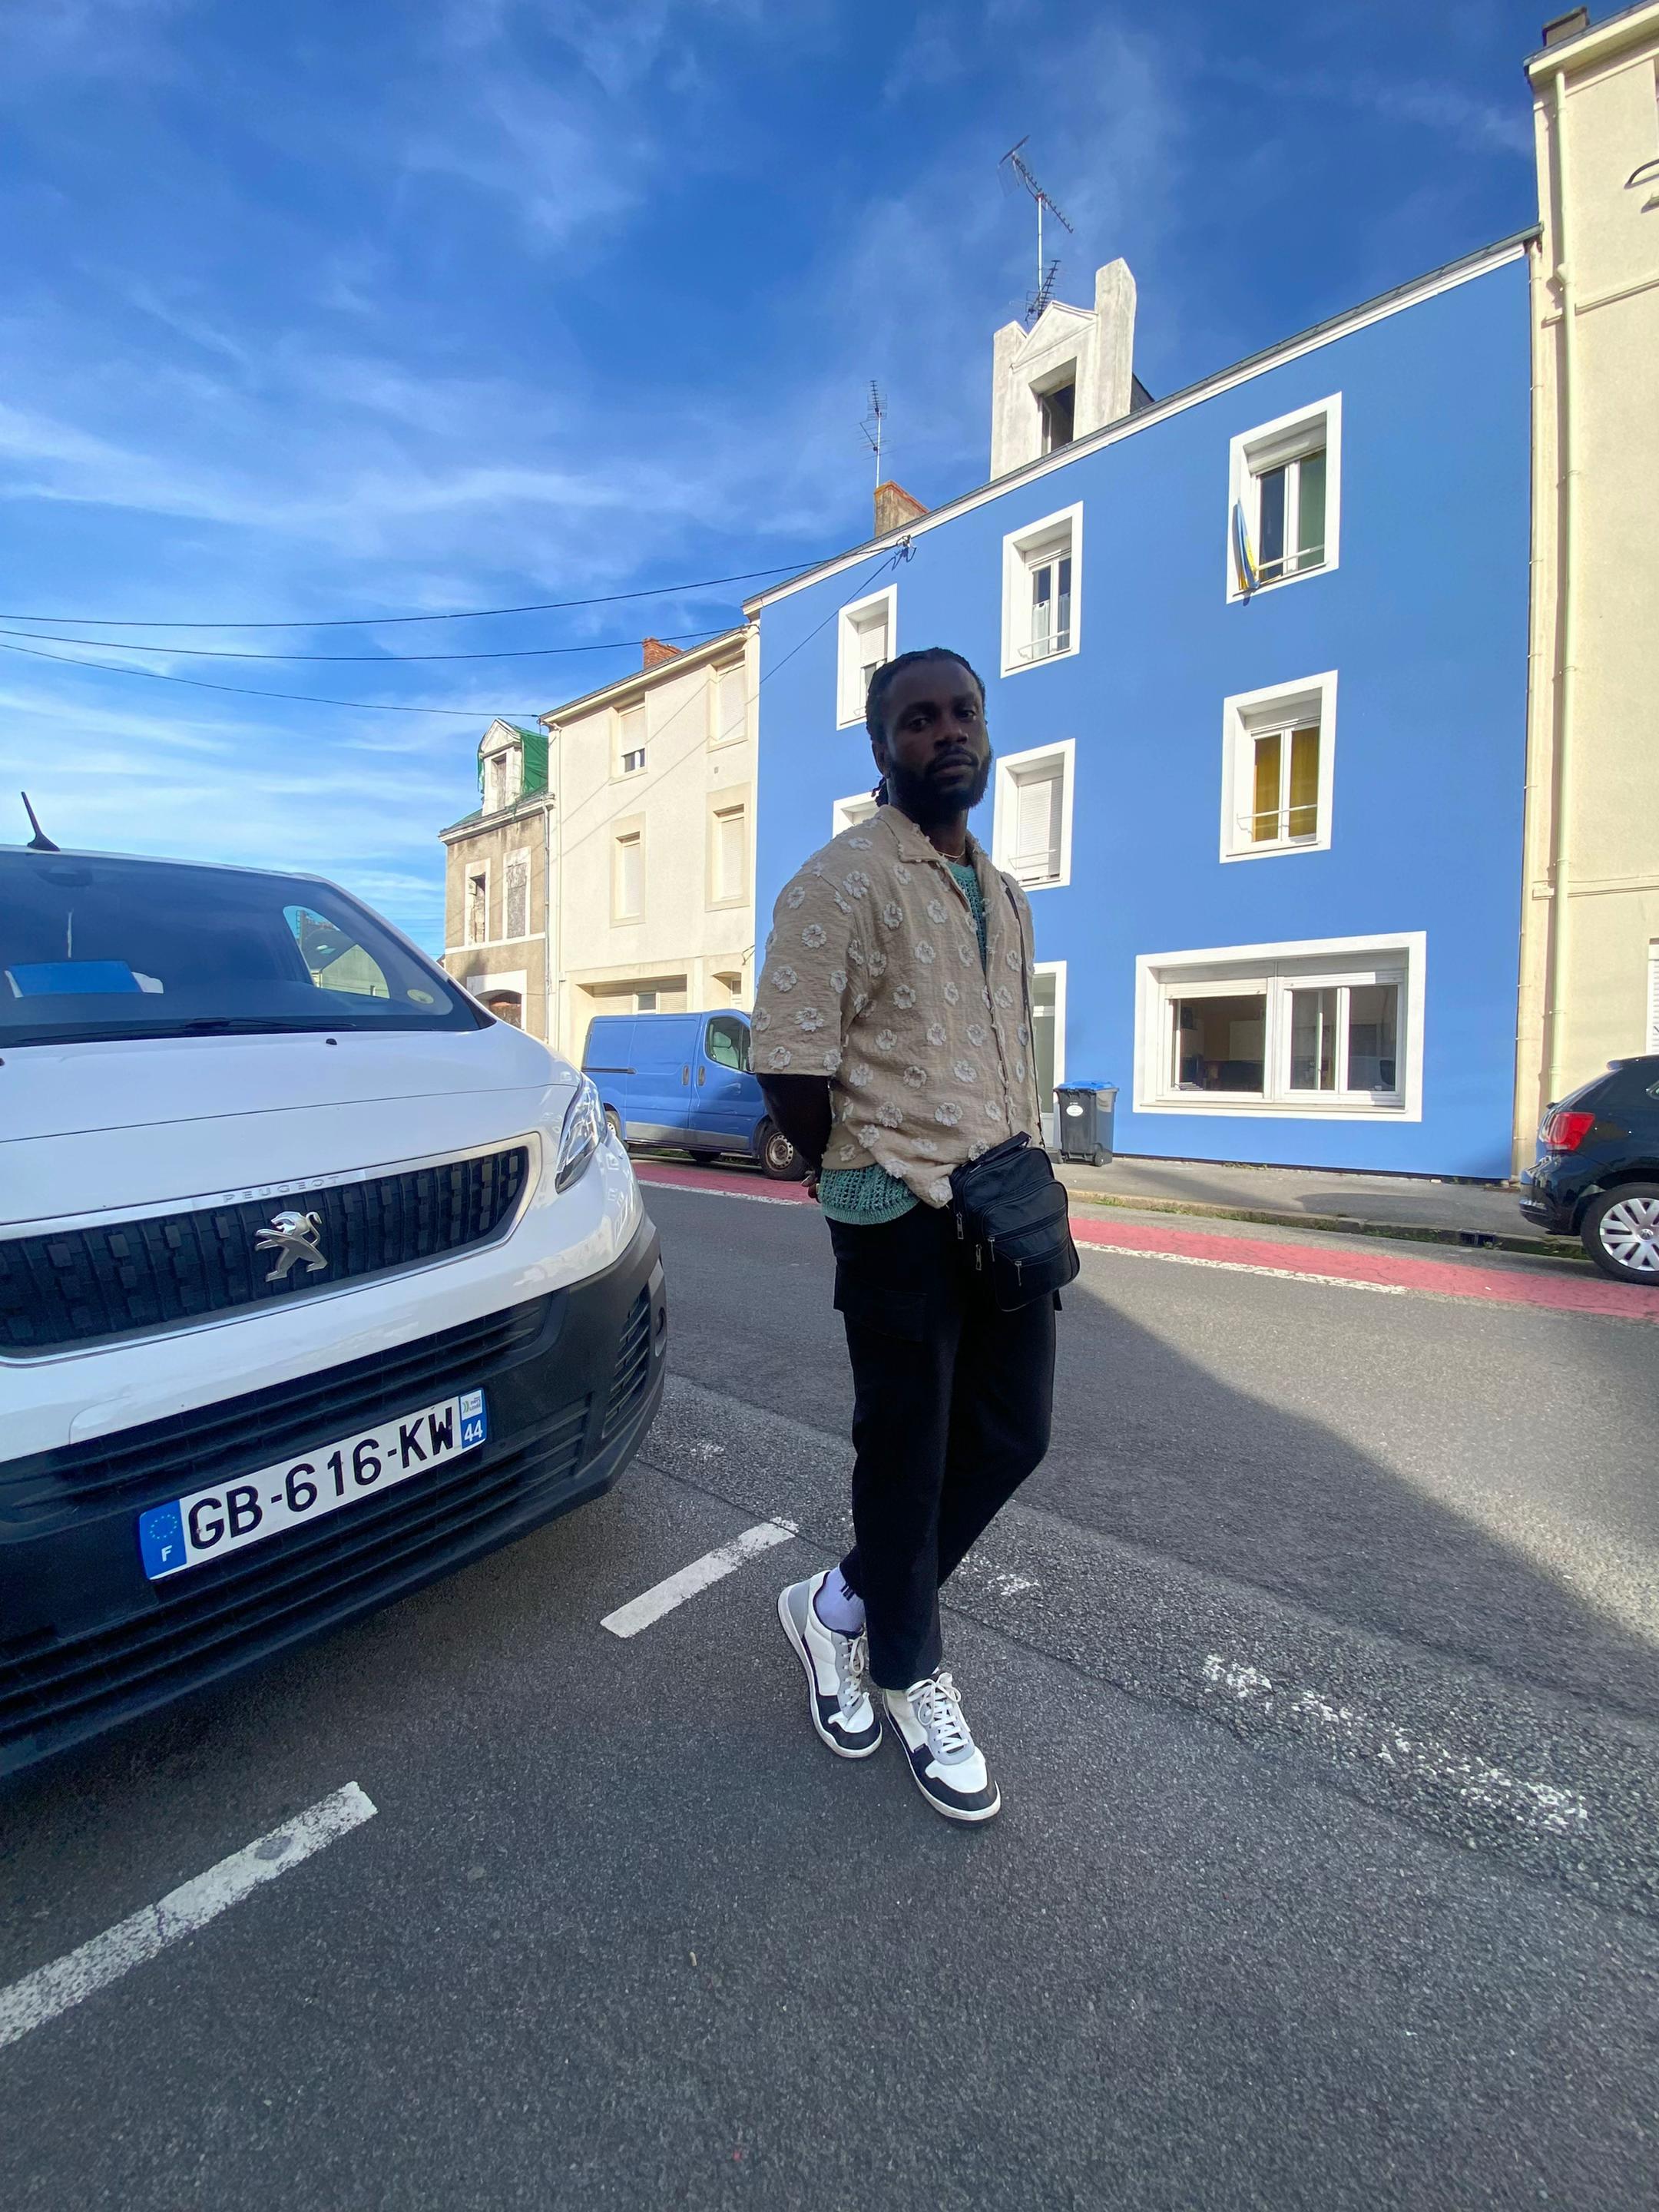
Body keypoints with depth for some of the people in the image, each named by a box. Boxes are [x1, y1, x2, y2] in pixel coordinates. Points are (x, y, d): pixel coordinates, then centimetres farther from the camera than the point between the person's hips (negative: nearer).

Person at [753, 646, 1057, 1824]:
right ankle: (911, 1679, 35)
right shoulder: (842, 881, -10)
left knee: (1012, 1436, 14)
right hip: (902, 1219, -8)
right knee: (908, 1455, 8)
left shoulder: (1004, 896, 16)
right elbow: (790, 1070, -15)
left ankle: (844, 1606, 36)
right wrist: (874, 1175, -5)